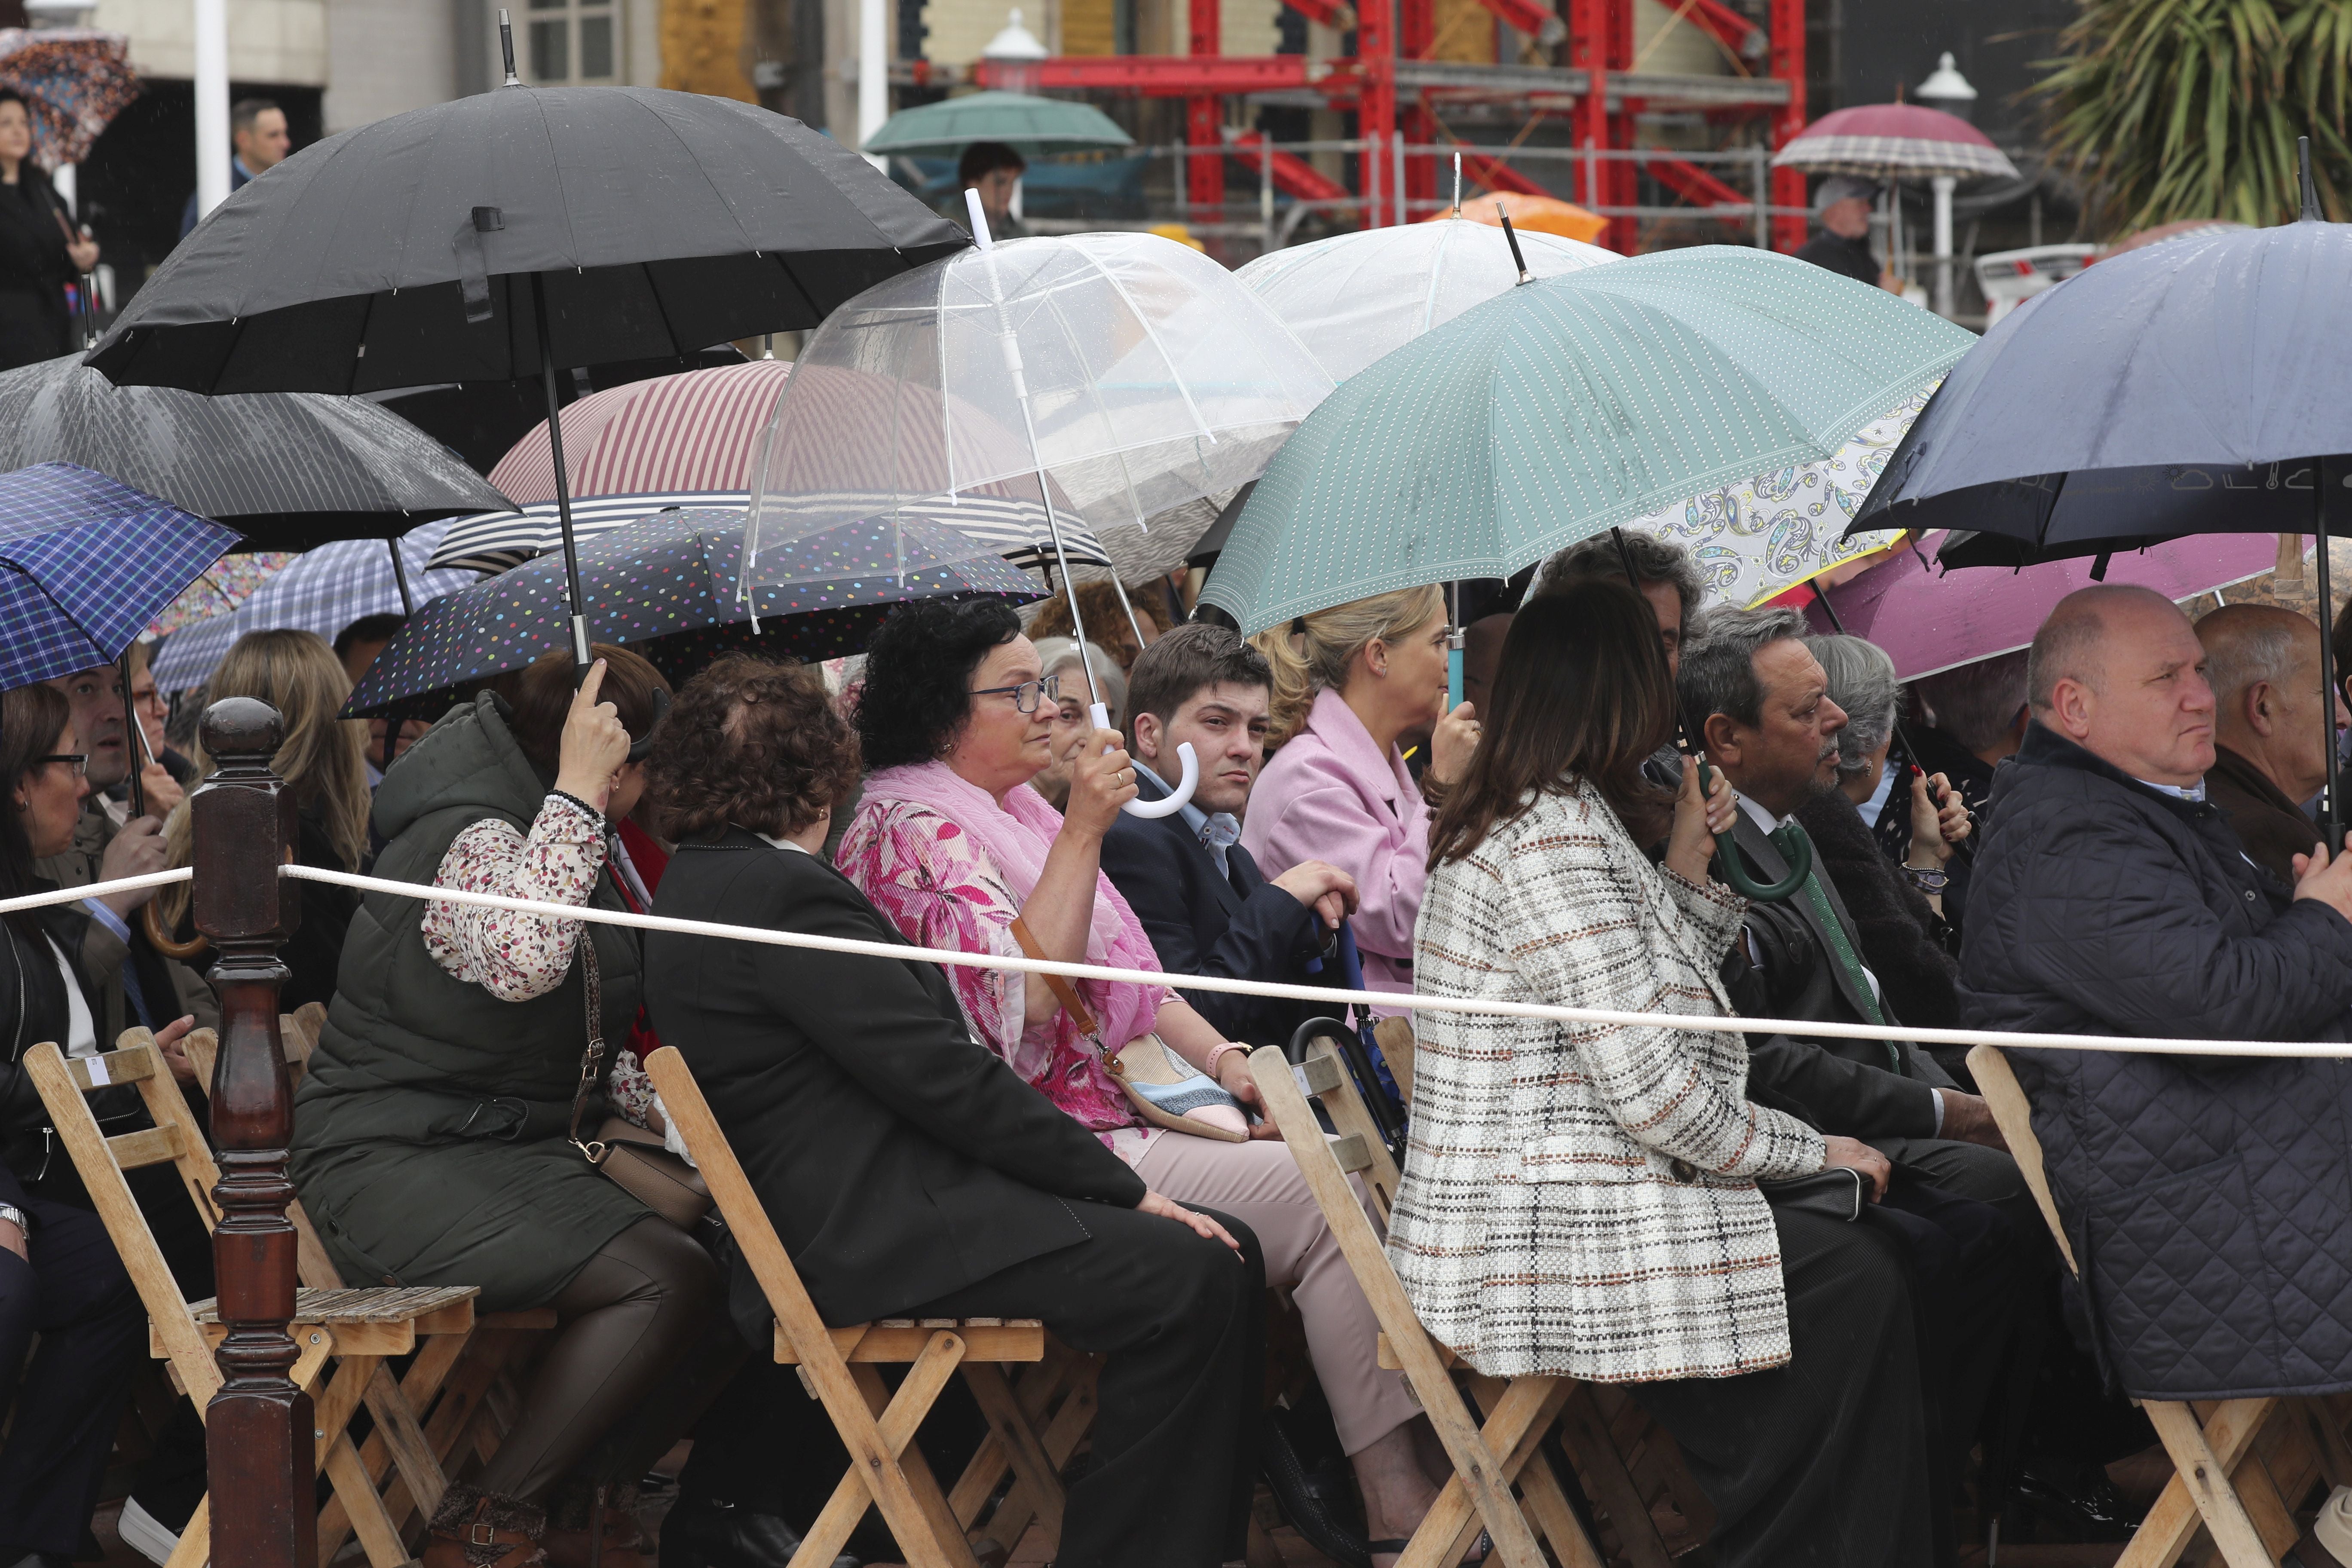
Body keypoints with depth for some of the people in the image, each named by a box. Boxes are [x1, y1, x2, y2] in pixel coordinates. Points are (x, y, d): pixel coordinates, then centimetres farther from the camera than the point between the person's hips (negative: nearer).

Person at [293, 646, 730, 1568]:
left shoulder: (590, 847, 18)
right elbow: (522, 962, -37)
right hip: (397, 1164, -10)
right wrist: (576, 791, -28)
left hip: (525, 1147, 10)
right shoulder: (471, 839, -14)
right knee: (667, 1281, -27)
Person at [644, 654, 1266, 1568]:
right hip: (876, 1236, -11)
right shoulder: (780, 893, -16)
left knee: (1226, 1256, 4)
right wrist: (1124, 1186, -12)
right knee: (1189, 1278, -22)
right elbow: (941, 1076, -18)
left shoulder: (702, 883, 17)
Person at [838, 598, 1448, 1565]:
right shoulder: (912, 831, -11)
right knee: (1320, 1200, -21)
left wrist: (1225, 1060, 6)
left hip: (1129, 1106, 9)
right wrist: (1082, 833, -23)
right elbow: (1026, 1001, -22)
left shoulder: (1015, 811, 19)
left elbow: (1127, 971, 21)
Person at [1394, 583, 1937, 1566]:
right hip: (1538, 1245, -11)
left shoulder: (1521, 821, 16)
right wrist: (1809, 1149, -7)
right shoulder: (1559, 839, -18)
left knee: (1847, 1246, 7)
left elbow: (1658, 1003, 19)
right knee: (1855, 1283, -11)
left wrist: (1684, 867, 12)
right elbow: (1651, 1093, -21)